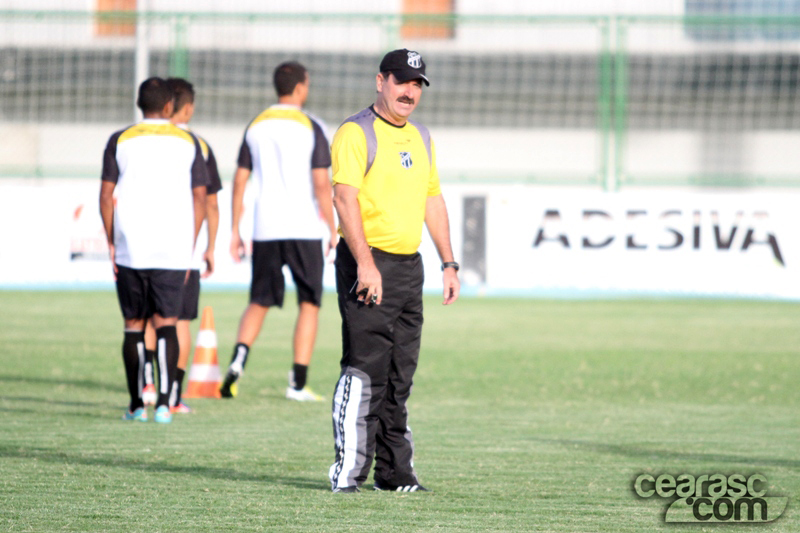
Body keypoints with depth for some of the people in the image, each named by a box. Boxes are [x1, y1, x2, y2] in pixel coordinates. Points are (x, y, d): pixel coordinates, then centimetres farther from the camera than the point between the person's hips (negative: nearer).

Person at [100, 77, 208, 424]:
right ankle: (163, 403, -12)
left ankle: (136, 405, 11)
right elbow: (200, 200, 7)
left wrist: (111, 243, 7)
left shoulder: (120, 141, 4)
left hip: (130, 249, 0)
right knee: (166, 323, 0)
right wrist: (190, 247, 13)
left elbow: (106, 195, 1)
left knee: (133, 324, 9)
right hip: (174, 250, 0)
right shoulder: (188, 143, 7)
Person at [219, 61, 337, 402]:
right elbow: (321, 184, -8)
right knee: (309, 304, 7)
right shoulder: (309, 128, -5)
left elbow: (239, 181, 6)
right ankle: (298, 383, 2)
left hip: (265, 232, 3)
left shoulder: (256, 127, 7)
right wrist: (334, 231, 0)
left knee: (259, 303, 13)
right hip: (304, 230, -3)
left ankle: (239, 357, -13)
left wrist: (235, 232, 12)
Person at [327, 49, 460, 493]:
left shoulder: (421, 137, 18)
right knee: (365, 370, -12)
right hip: (368, 262, -8)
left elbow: (433, 201, 23)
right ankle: (348, 470, -12)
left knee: (400, 376, 8)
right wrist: (365, 264, -24)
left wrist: (448, 263, 16)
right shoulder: (356, 133, -7)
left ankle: (394, 471, 12)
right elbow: (345, 198, -16)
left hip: (409, 266, 8)